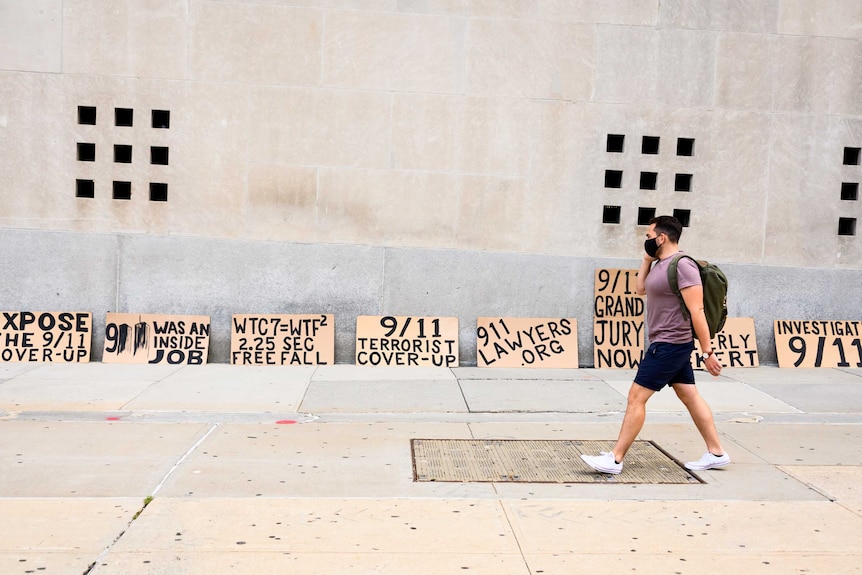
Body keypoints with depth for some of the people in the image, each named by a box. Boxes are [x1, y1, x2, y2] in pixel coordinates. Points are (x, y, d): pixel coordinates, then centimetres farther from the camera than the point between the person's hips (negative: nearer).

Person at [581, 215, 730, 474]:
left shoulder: (682, 265, -20)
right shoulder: (660, 264, 9)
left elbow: (697, 311, -22)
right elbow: (641, 289, 23)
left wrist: (707, 352, -22)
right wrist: (647, 259, 11)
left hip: (670, 345, -10)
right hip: (669, 344, 10)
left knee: (636, 397, -8)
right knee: (690, 396, 14)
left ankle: (614, 459, -2)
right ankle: (716, 453, 23)